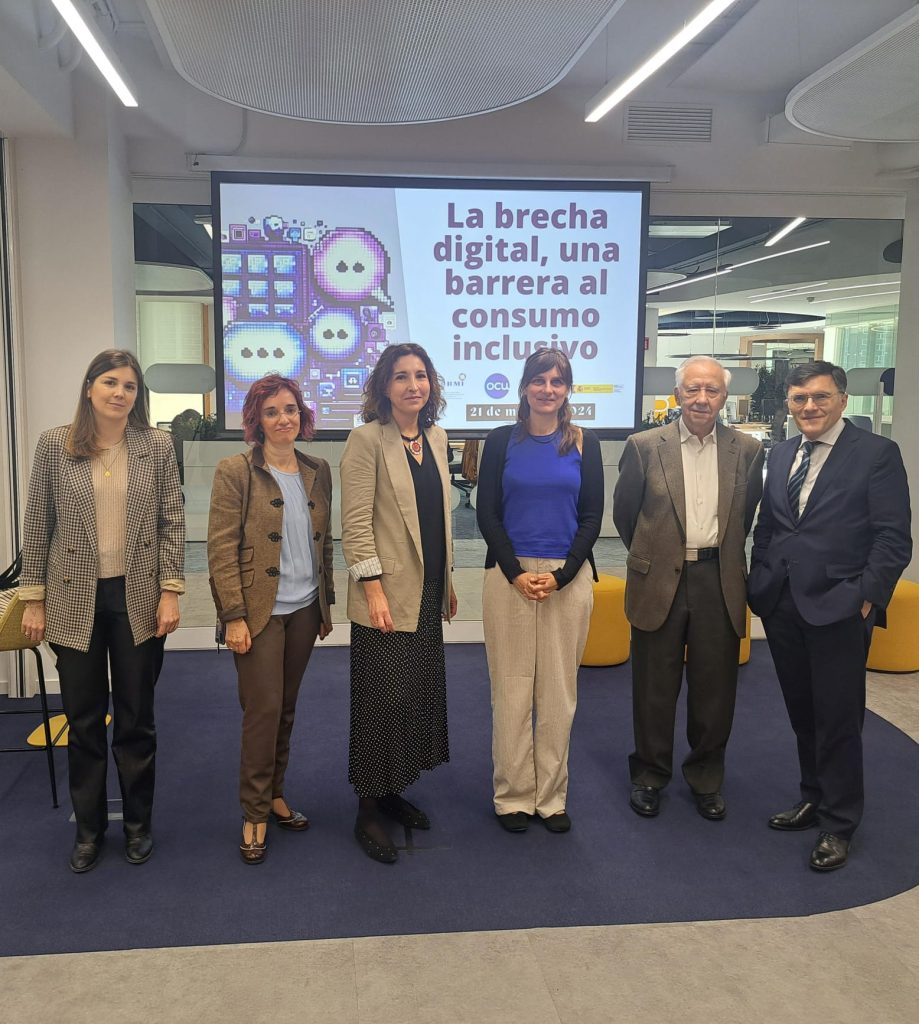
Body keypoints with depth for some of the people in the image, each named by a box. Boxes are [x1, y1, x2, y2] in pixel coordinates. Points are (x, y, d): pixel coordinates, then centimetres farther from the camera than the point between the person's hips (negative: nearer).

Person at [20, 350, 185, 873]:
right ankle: (89, 827, 29)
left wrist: (170, 591, -6)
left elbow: (173, 521, 0)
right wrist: (34, 599, 0)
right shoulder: (55, 445, -2)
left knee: (137, 719, 11)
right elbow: (37, 526, 2)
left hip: (139, 599, 0)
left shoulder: (157, 445, -1)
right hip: (75, 599, 0)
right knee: (83, 721, 11)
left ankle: (139, 823, 29)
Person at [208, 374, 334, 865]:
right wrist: (234, 615, -15)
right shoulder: (235, 471, -8)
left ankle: (274, 794, 29)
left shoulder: (317, 471, 8)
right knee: (263, 710, -2)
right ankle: (255, 815, 12)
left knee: (286, 708, 14)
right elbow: (221, 549, -11)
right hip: (259, 611, -5)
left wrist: (326, 602, 13)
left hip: (304, 609, 5)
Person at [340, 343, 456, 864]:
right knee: (385, 699, -1)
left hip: (428, 592, 7)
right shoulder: (368, 439, -10)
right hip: (387, 595, -7)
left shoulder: (437, 438, 9)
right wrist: (374, 589, -19)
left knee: (420, 694, 13)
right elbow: (355, 523, -14)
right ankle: (369, 811, 14)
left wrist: (448, 579, 16)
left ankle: (394, 792, 29)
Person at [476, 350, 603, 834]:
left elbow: (591, 517, 3)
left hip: (568, 578, 1)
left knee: (558, 690, 6)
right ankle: (514, 795, 17)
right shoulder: (501, 441, 3)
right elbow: (487, 513, 0)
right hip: (509, 576, -1)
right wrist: (517, 574, -10)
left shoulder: (584, 443, 5)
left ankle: (552, 796, 19)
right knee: (511, 688, 3)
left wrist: (560, 575, -9)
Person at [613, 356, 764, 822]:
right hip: (660, 583, -1)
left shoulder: (747, 450, 1)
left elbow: (747, 516, 12)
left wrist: (720, 555, 13)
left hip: (720, 584, 2)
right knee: (655, 688, 10)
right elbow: (624, 511, 6)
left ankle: (706, 778, 29)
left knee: (714, 689, 10)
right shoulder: (644, 447, -4)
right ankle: (650, 775, 27)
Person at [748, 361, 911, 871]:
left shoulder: (876, 453, -5)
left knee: (837, 718, 4)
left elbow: (893, 538, -8)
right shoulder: (781, 454, 12)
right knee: (802, 713, 16)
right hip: (782, 606, 5)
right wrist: (759, 584, 7)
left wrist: (866, 597, -14)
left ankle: (838, 824, 19)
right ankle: (814, 798, 34)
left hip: (839, 609, -5)